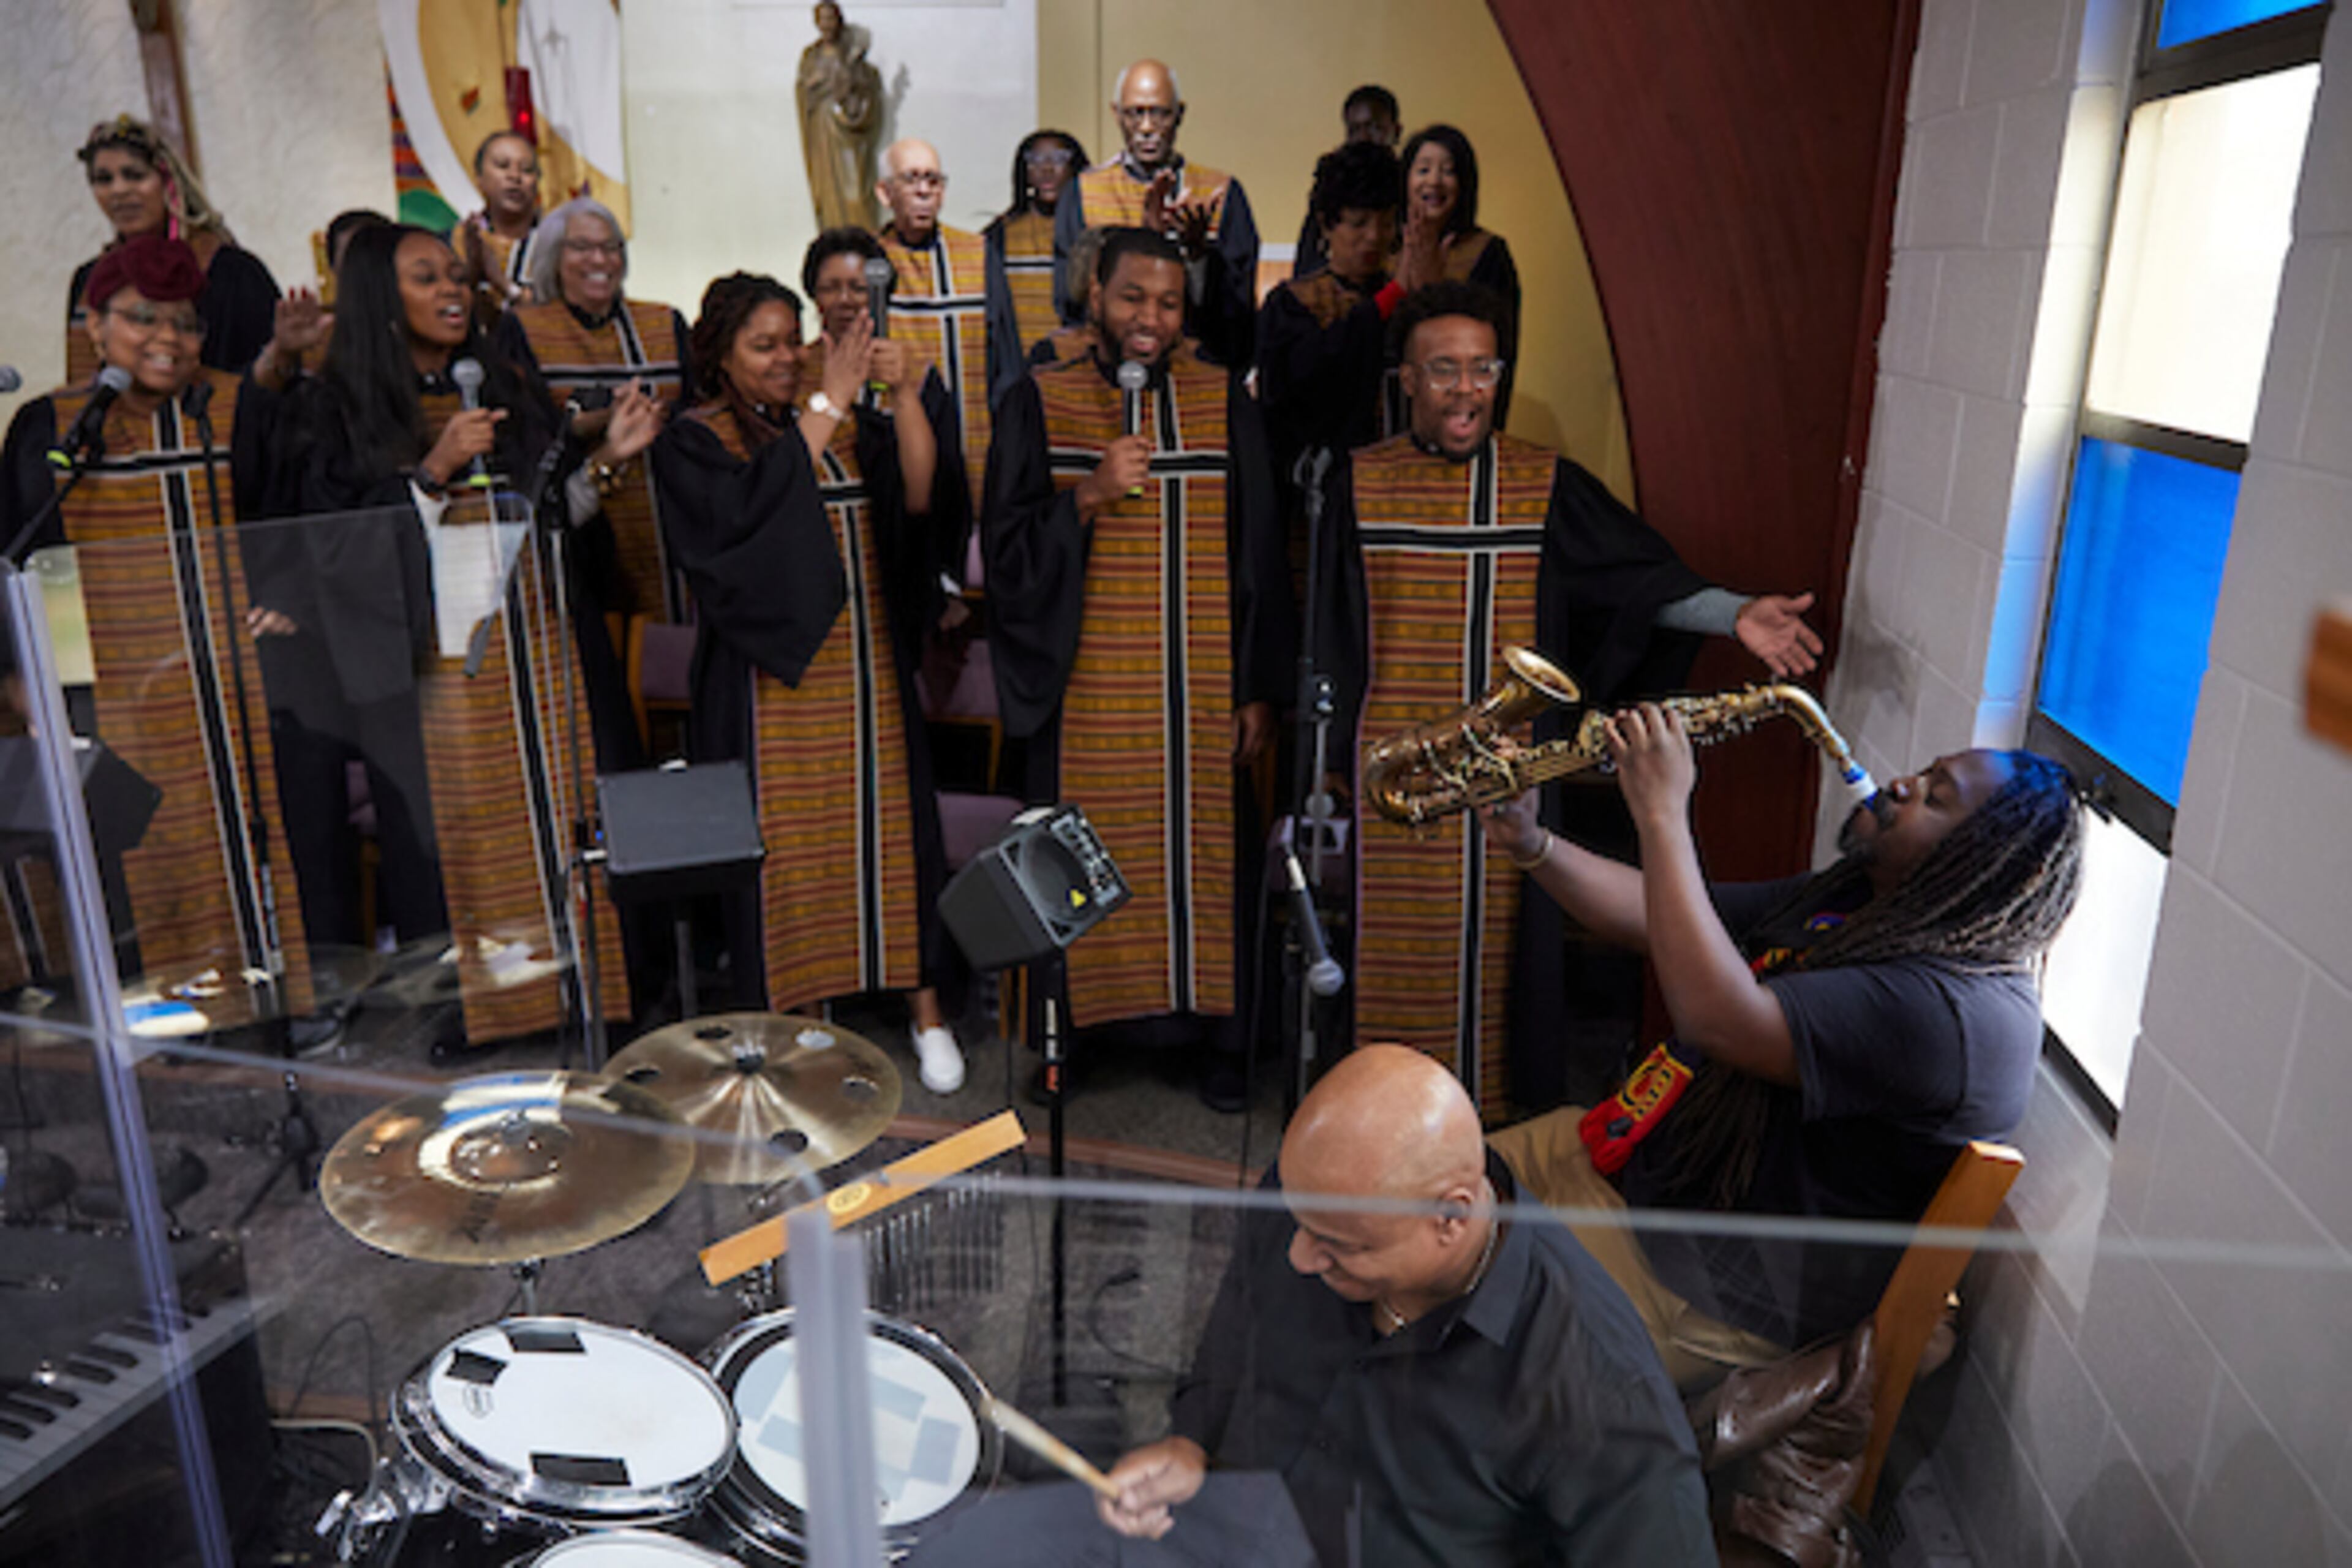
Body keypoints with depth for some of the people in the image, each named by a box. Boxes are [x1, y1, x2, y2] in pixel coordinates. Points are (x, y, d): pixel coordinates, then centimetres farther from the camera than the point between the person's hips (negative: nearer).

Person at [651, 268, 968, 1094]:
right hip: (773, 674, -3)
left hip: (866, 669, 3)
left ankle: (925, 1009, 15)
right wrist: (823, 408, -19)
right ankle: (797, 1010, 18)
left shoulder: (849, 424, 9)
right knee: (786, 837, 2)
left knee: (890, 826, 4)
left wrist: (906, 395, -18)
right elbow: (744, 512, -22)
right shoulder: (695, 440, 0)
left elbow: (925, 497, -6)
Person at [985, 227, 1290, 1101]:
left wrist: (1258, 690, 0)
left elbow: (1259, 557, 4)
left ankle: (1211, 1029, 21)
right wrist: (1089, 496, -17)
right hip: (1084, 687, 0)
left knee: (1203, 851, 6)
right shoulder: (1039, 404, 2)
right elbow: (1006, 549, -1)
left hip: (1199, 691, 1)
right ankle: (1070, 1028, 22)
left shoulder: (1224, 404, 3)